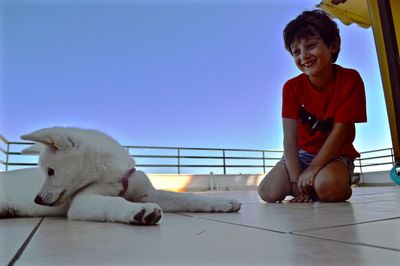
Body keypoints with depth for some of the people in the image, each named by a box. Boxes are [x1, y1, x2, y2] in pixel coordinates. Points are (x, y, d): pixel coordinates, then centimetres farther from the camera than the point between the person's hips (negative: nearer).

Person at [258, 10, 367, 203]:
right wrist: (296, 180, -22)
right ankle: (309, 186, 9)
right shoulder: (292, 87, -8)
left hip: (337, 155, -2)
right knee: (268, 192, -18)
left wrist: (311, 170, -22)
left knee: (326, 186, -36)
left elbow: (339, 132, -17)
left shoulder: (350, 80, -14)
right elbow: (290, 138, -13)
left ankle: (343, 186, 0)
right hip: (302, 153, 3)